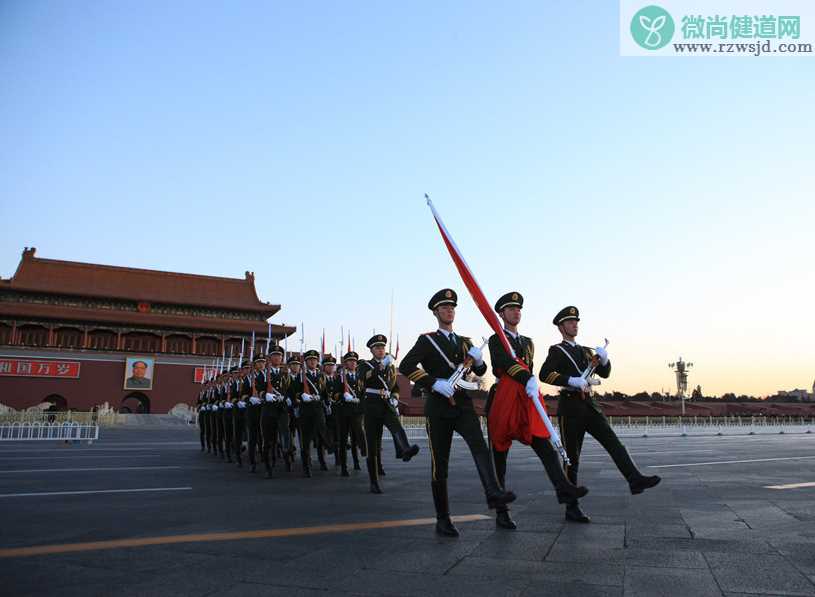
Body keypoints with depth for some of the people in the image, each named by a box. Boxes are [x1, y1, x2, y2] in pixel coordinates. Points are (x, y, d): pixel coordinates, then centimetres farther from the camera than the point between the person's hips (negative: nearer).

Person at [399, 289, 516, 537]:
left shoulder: (465, 342, 16)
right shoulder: (427, 340, 2)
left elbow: (481, 372, 20)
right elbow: (405, 366, -11)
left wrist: (478, 360, -4)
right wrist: (434, 383, -20)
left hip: (463, 404, 3)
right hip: (438, 407, -3)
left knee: (479, 444, -24)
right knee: (439, 463, 1)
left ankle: (493, 493, -39)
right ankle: (442, 519, 12)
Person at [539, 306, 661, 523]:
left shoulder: (585, 351, 20)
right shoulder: (557, 350, -1)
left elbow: (605, 373, 17)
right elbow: (544, 375, -17)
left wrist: (604, 358, -4)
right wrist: (572, 381, -24)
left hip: (590, 405, 6)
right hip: (570, 407, -6)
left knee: (613, 442, -12)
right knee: (571, 457, -1)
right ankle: (572, 508, 6)